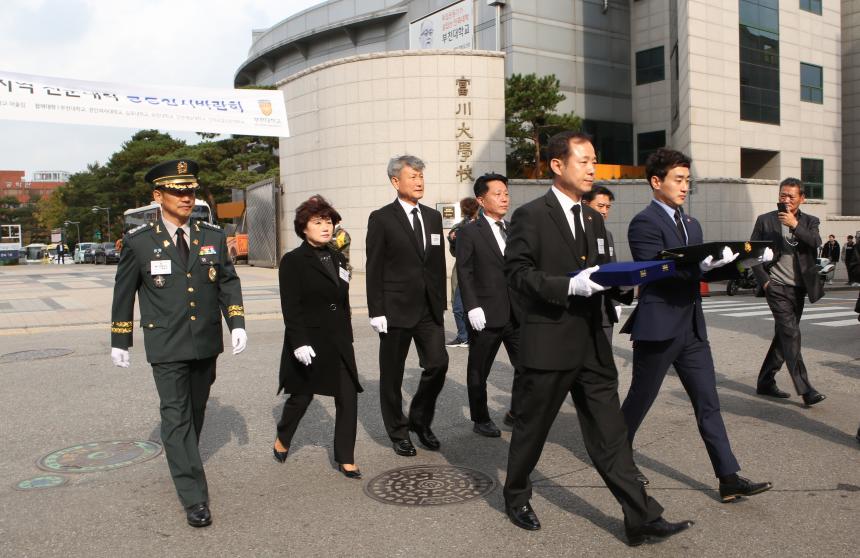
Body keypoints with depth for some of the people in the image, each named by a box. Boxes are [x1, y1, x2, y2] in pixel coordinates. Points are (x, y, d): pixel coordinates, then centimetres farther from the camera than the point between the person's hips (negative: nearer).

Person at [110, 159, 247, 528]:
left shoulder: (213, 236, 3)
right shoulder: (139, 242, -4)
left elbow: (228, 283, 7)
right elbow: (123, 293, 3)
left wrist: (237, 324, -5)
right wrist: (119, 340, 6)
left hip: (206, 343, 4)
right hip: (166, 346, -3)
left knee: (196, 411, 17)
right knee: (176, 416, -6)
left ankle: (182, 463, 41)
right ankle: (195, 498, -5)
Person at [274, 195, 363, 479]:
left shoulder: (338, 258, 10)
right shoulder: (293, 261, -8)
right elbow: (290, 307, -13)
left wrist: (347, 336, 15)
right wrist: (299, 343, -20)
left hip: (339, 342, 5)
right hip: (308, 343, -5)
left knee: (348, 397, -1)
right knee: (301, 397, 10)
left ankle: (345, 458, 11)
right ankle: (282, 439, 39)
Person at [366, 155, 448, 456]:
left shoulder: (433, 217, 11)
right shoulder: (381, 218, -4)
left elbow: (439, 263, 14)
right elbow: (374, 269, -6)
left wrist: (441, 302, 10)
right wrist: (376, 311, -10)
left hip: (430, 308, 4)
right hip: (397, 308, -4)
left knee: (438, 364, 0)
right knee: (392, 374, 6)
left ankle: (420, 420, 23)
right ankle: (398, 431, 23)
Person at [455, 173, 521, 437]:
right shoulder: (469, 232, -2)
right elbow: (464, 272, -7)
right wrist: (472, 307, -15)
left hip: (517, 313, 5)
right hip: (486, 315, -5)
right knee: (479, 371, 7)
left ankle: (517, 413, 22)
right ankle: (480, 419, 23)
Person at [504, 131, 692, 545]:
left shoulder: (593, 219, 15)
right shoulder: (530, 215, -7)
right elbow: (517, 272, -14)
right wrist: (570, 285, -23)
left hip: (592, 344, 6)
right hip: (548, 344, -6)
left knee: (609, 433, 6)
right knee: (531, 427, 10)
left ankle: (641, 518, 10)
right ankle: (516, 496, 32)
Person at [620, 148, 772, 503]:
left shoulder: (691, 224, 16)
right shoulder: (644, 223, -11)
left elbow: (704, 271, 12)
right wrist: (701, 265, -34)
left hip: (692, 327, 8)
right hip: (658, 327, -7)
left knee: (708, 404, 6)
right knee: (639, 401, 7)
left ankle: (729, 479, 10)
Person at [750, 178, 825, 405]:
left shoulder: (809, 221, 8)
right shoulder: (765, 220, 2)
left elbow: (816, 244, -11)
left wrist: (795, 225, -22)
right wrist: (763, 280, -6)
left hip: (799, 288, 4)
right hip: (776, 286, -4)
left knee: (784, 336, 9)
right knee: (791, 334, -14)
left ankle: (765, 382, 21)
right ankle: (805, 389, -15)